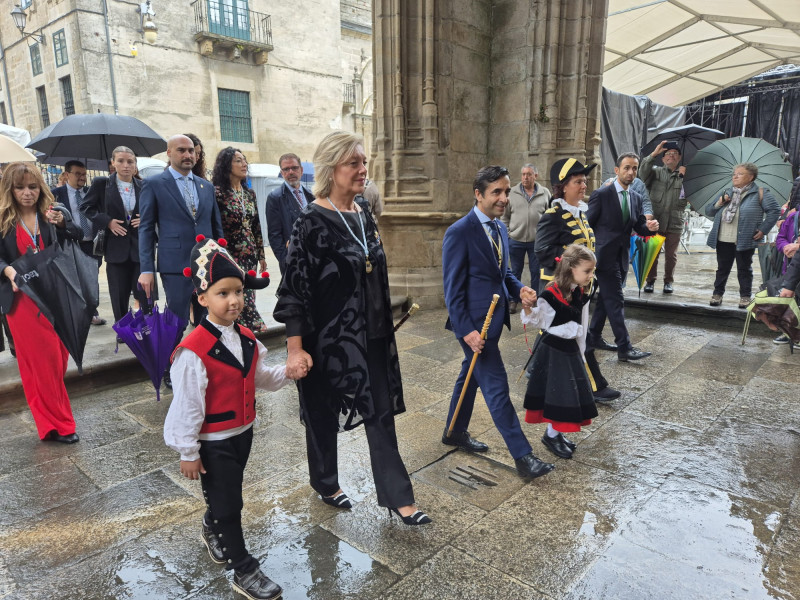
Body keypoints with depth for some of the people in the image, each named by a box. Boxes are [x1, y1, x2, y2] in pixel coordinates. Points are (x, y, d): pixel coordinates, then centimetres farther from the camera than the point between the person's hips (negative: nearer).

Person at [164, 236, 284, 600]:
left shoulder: (247, 340, -3)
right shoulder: (193, 351, -25)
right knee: (228, 504, 7)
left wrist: (287, 373, -8)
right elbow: (188, 406, -19)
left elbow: (259, 378, 9)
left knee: (225, 496, 25)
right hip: (213, 443, -7)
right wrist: (188, 453, -12)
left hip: (243, 433, 7)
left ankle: (212, 530, 55)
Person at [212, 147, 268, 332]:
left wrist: (261, 254, 15)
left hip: (250, 254, 6)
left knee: (247, 294, 8)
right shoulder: (218, 192, -7)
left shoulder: (249, 193, 13)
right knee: (242, 297, -8)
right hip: (230, 254, -6)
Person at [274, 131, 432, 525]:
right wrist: (295, 349, -20)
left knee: (381, 413, 10)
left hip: (371, 337, 6)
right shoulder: (311, 222, -15)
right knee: (323, 412, 14)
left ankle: (397, 496, 23)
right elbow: (294, 287, -16)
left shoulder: (364, 216, 6)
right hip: (329, 339, -6)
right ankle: (325, 483, 39)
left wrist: (385, 327, 19)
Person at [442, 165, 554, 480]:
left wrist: (520, 290, -3)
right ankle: (522, 455, 7)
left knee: (471, 376, 20)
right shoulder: (459, 232, -16)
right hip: (474, 321, -9)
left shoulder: (499, 227, 9)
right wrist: (466, 330, -20)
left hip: (494, 316, 9)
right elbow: (453, 288, -16)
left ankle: (455, 432, 38)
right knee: (496, 386, -2)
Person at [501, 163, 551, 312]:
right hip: (515, 240, 0)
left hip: (537, 241, 0)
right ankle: (513, 300, 21)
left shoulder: (545, 193, 4)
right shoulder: (512, 193, 3)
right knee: (515, 271, 10)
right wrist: (506, 234, 0)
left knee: (536, 272, 7)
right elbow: (504, 216, 7)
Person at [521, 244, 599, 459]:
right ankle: (551, 435, 20)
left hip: (571, 349, 8)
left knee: (572, 392, 13)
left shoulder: (581, 294, 3)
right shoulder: (551, 294, -21)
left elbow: (581, 326, 12)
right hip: (552, 350, -8)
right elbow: (538, 321, -16)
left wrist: (580, 351, 17)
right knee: (557, 393, 0)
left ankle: (556, 433, 30)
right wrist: (528, 308, -36)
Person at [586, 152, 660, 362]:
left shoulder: (636, 198, 10)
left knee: (606, 298, 14)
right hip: (605, 256, -7)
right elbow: (588, 224, -7)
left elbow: (639, 227, 11)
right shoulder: (601, 194, -9)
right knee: (615, 301, -8)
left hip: (621, 257, 7)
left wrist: (650, 227, -12)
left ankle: (593, 337, 27)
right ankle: (624, 348, -6)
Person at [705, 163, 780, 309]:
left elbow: (775, 210, -4)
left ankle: (745, 297, 15)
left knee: (744, 269, 6)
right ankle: (717, 294, 19)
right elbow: (708, 212, 14)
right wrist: (718, 203, -5)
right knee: (722, 268, 10)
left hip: (745, 240, -4)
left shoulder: (759, 193, 1)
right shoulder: (727, 193, 15)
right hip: (723, 240, 4)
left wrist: (763, 230, -9)